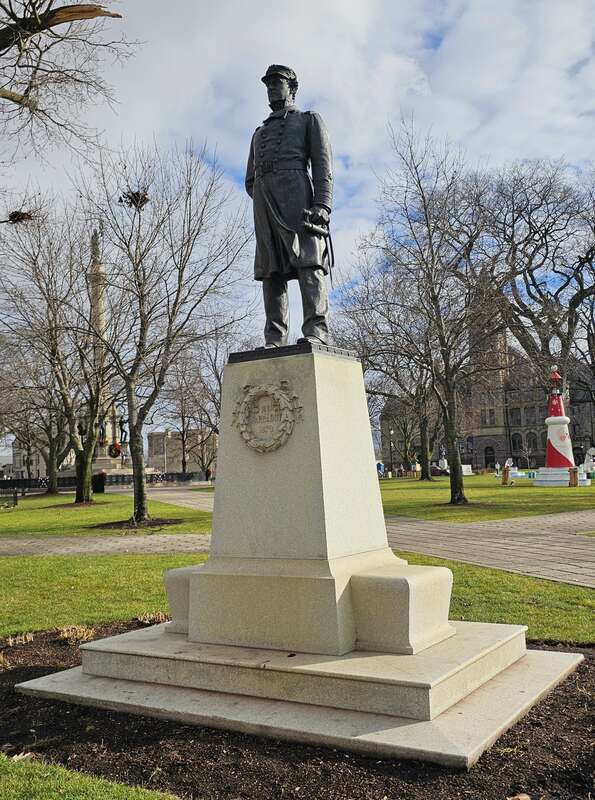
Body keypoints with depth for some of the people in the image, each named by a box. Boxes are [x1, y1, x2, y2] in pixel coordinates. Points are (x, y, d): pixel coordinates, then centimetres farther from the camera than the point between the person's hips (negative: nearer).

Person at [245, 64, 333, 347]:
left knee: (308, 262, -19)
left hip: (296, 192, -5)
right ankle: (274, 342, -12)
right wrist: (266, 206, 8)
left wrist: (322, 206, -13)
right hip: (263, 203, 5)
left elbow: (323, 165, 3)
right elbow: (250, 181, 28)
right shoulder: (259, 132, 34)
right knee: (271, 271, -6)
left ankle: (316, 334, -30)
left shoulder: (309, 120, 19)